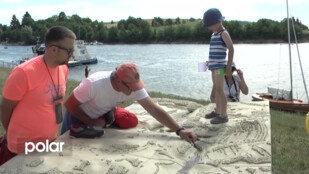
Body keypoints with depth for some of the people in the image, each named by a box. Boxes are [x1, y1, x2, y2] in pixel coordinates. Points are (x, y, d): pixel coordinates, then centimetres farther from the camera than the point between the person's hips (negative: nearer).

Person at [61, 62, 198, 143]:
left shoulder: (133, 86, -27)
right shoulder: (94, 83, -40)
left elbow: (155, 109, -29)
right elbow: (69, 105, -26)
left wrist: (179, 130, -35)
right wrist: (91, 122, -27)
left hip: (105, 113, 4)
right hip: (79, 114, -4)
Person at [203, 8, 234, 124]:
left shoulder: (224, 33, -10)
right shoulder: (214, 34, 14)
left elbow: (231, 49, -14)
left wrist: (229, 67, -17)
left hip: (220, 65, -9)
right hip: (214, 65, 9)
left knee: (219, 89, -9)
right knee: (215, 89, 13)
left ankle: (223, 115, -4)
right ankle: (218, 112, 23)